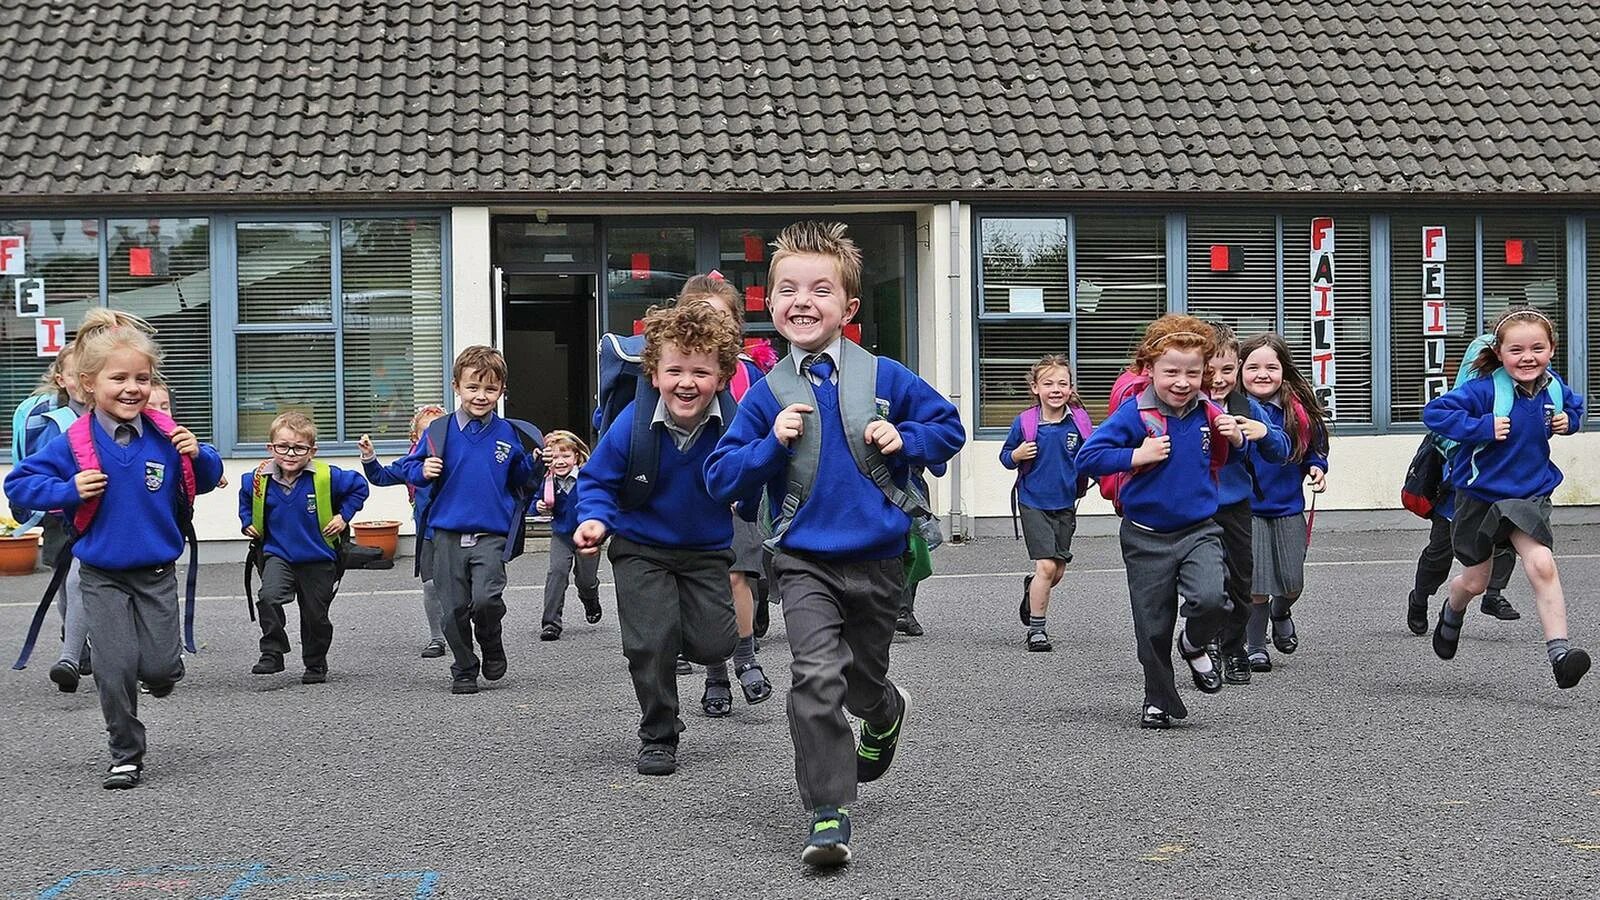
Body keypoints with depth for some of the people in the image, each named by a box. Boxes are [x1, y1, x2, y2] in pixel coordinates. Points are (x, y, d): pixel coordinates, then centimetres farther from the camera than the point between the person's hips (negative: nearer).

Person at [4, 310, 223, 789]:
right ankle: (126, 755, 11)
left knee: (160, 668, -2)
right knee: (116, 668, -6)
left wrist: (198, 454, -12)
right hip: (102, 575, -1)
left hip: (157, 573, 1)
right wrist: (69, 491, -20)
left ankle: (161, 673, 37)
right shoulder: (75, 444, -10)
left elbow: (207, 479, 10)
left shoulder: (166, 437, -4)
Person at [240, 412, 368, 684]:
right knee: (269, 596, -26)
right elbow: (245, 498, 17)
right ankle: (272, 653, -13)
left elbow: (359, 486, 0)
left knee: (316, 616, 9)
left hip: (318, 559, -1)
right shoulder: (260, 479, -7)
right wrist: (248, 522, 6)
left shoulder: (327, 477, -15)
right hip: (278, 554, 1)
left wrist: (344, 516, -6)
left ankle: (316, 664, 31)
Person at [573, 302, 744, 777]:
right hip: (641, 549, -1)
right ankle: (657, 736, 13)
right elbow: (597, 480, -5)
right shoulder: (631, 426, -21)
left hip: (707, 550, 1)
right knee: (651, 642, -10)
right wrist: (595, 519, -21)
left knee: (714, 645, -8)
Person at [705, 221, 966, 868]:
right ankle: (829, 811, -8)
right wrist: (771, 443, -19)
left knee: (864, 680, 18)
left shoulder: (884, 378, -4)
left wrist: (906, 442, -12)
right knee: (816, 676, -19)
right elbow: (721, 479, -4)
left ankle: (885, 713, 56)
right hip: (805, 561, -1)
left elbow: (949, 427, 7)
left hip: (877, 559, 1)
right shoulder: (766, 395, -4)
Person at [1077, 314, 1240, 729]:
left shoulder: (1208, 413, -1)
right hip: (1147, 536, -2)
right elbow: (1088, 457, -17)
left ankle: (1194, 645, 11)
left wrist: (1235, 438, -4)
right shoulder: (1134, 413, -13)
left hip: (1199, 530, 2)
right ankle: (1158, 700, 28)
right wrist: (1137, 456, -24)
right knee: (1153, 626, 8)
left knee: (1211, 599, -23)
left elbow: (1225, 460, 17)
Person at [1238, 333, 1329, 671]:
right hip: (1245, 510, -3)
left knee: (1292, 583, 6)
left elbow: (1315, 450, 14)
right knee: (1256, 586, -2)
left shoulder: (1299, 411, -1)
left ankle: (1280, 615, 41)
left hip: (1288, 509, 3)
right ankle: (1254, 646, 19)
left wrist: (1316, 468, -4)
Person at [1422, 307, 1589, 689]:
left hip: (1530, 495, 2)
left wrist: (1569, 420, -4)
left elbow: (1575, 405, 18)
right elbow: (1433, 413, -24)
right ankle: (1452, 612, 51)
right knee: (1475, 582, 15)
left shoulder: (1553, 386, -5)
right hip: (1480, 495, -2)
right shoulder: (1485, 390, -22)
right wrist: (1481, 427, -32)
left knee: (1541, 564, -22)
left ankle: (1559, 651, -20)